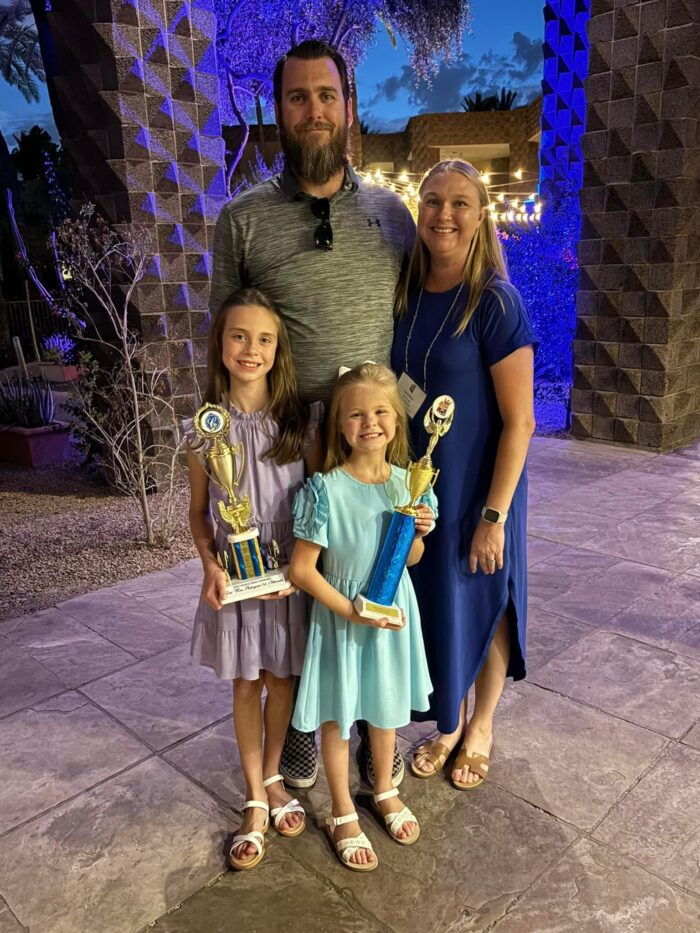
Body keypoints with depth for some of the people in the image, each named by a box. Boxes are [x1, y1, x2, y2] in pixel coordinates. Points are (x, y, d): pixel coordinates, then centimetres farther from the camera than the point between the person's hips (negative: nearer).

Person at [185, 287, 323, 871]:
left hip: (291, 573, 0)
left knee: (281, 678, 13)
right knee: (246, 684, 12)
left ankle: (272, 776, 38)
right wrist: (210, 565, -11)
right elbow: (199, 510, 2)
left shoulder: (302, 419, -7)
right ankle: (255, 800, 30)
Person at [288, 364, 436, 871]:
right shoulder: (325, 490, -21)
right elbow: (301, 569, -17)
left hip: (394, 613, 4)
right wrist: (350, 610, -20)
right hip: (340, 616, -4)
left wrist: (419, 532, -14)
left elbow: (411, 559, 6)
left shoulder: (408, 483, -6)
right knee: (338, 716, 14)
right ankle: (343, 813, 38)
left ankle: (385, 790, 49)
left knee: (387, 706, 23)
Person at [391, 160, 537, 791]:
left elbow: (519, 421, -16)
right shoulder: (406, 294, 2)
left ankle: (481, 728, 38)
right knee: (434, 604, 17)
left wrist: (494, 515, -17)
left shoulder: (495, 302, -15)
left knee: (481, 607, 12)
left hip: (477, 489, -5)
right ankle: (449, 723, 40)